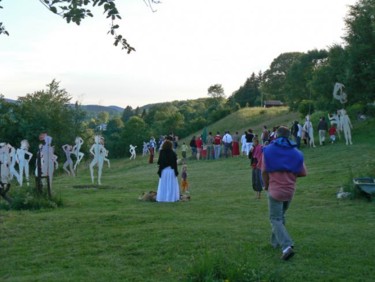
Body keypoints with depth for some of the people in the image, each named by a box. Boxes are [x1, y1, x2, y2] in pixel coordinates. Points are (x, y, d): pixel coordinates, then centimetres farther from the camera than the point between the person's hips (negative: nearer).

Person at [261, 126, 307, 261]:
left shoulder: (268, 150, -7)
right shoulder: (296, 152, 2)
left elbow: (264, 171, -9)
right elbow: (302, 173, 1)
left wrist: (266, 185, 7)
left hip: (275, 190, -4)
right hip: (290, 190, 4)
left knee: (275, 219, -1)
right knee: (281, 216, 23)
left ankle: (287, 246, -18)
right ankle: (275, 241, 34)